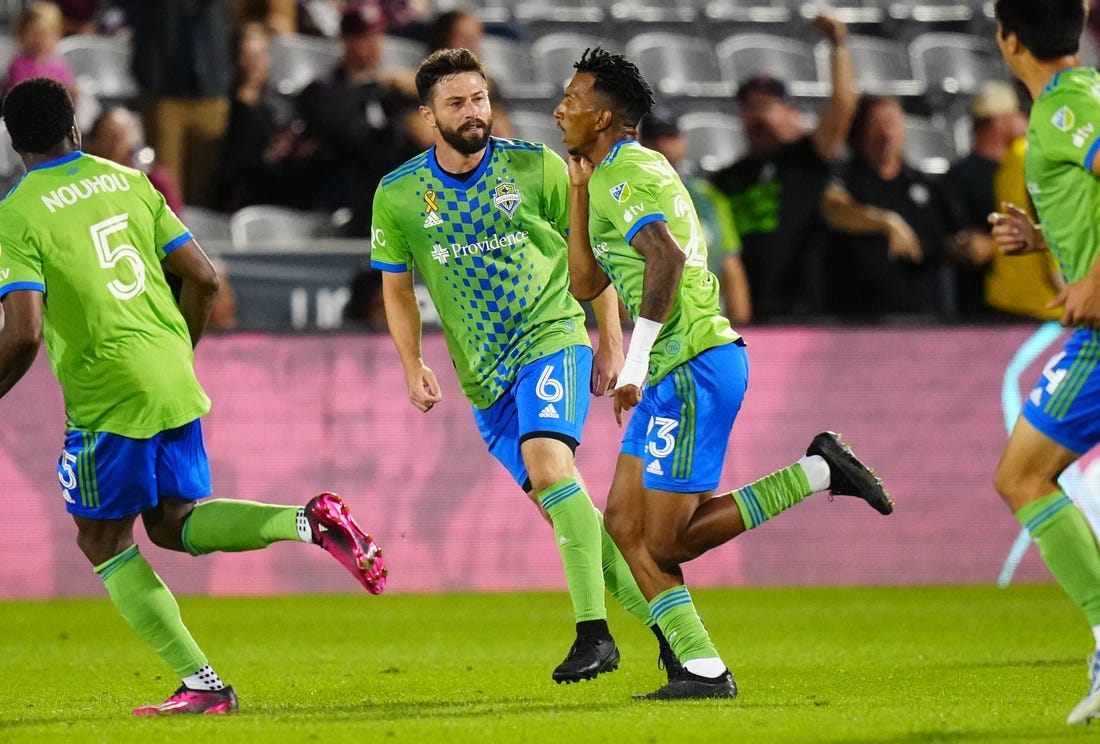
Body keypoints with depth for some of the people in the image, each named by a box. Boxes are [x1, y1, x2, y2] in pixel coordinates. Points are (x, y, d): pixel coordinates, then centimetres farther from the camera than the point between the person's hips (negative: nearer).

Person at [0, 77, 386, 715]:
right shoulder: (128, 181, 9)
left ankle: (201, 683, 2)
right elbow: (203, 279, 8)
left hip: (107, 394, -6)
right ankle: (310, 521, -5)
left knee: (105, 542, 10)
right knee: (175, 523, 19)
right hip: (175, 385, 6)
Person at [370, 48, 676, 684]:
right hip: (484, 374, 3)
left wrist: (611, 342, 3)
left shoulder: (537, 167, -4)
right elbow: (397, 286, 15)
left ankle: (593, 630, -30)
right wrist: (413, 367, 4)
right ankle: (660, 622, 11)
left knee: (546, 457, -28)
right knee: (557, 503, 0)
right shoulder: (397, 196, 0)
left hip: (553, 336, -3)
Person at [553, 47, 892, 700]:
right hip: (673, 374, 10)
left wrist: (634, 364, -25)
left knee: (665, 542, -8)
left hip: (693, 368, -10)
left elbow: (667, 256, -26)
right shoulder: (631, 171, 22)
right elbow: (585, 284, 27)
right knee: (626, 525, 7)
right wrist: (579, 192, 22)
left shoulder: (621, 175, -10)